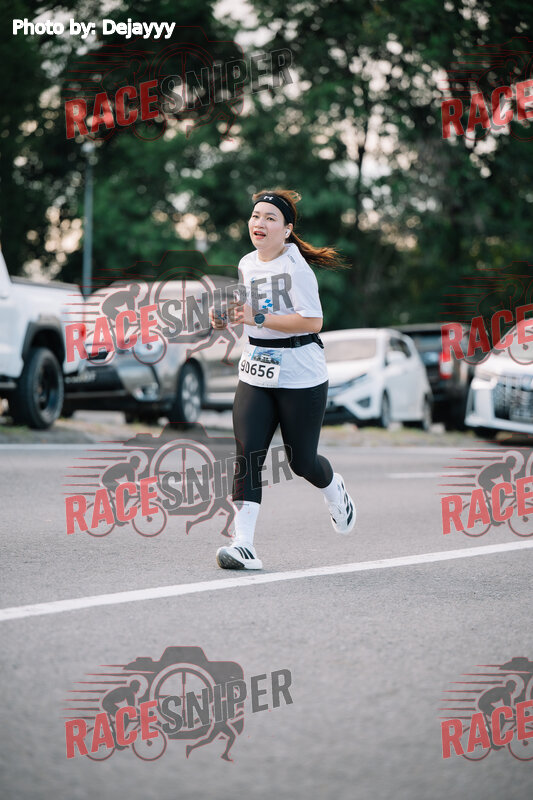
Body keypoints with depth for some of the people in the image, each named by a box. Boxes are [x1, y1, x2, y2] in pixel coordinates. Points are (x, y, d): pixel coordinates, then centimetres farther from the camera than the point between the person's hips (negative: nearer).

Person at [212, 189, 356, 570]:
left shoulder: (296, 267, -15)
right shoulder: (247, 264, 8)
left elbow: (313, 322, -21)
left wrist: (258, 318, -24)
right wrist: (230, 317, 4)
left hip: (301, 376, -6)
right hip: (256, 372, 6)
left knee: (301, 460, 5)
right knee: (247, 453, -11)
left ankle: (335, 490, 41)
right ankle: (244, 545, -14)